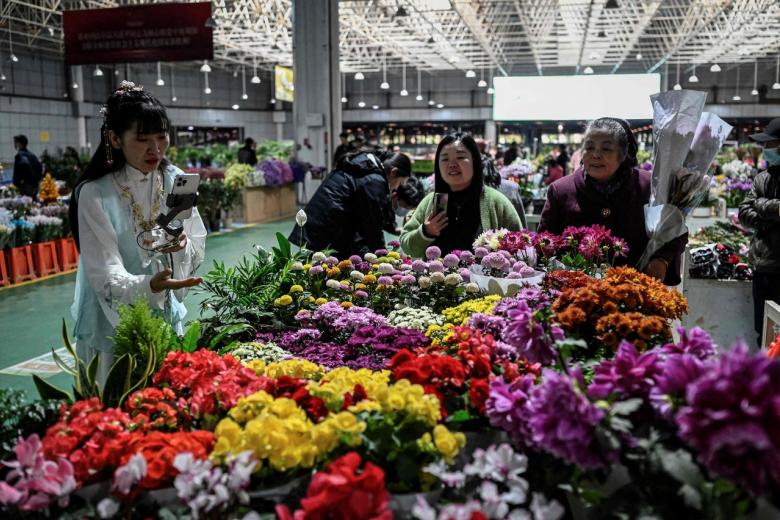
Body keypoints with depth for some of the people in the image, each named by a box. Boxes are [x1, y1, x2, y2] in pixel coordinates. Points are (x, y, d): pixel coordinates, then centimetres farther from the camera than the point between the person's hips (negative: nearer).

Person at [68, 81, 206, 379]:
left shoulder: (175, 181, -2)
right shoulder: (94, 194, -14)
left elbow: (198, 253, 1)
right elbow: (106, 277, -19)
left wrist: (182, 247, -20)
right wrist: (149, 286, -38)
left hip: (167, 319, 4)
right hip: (113, 326, -4)